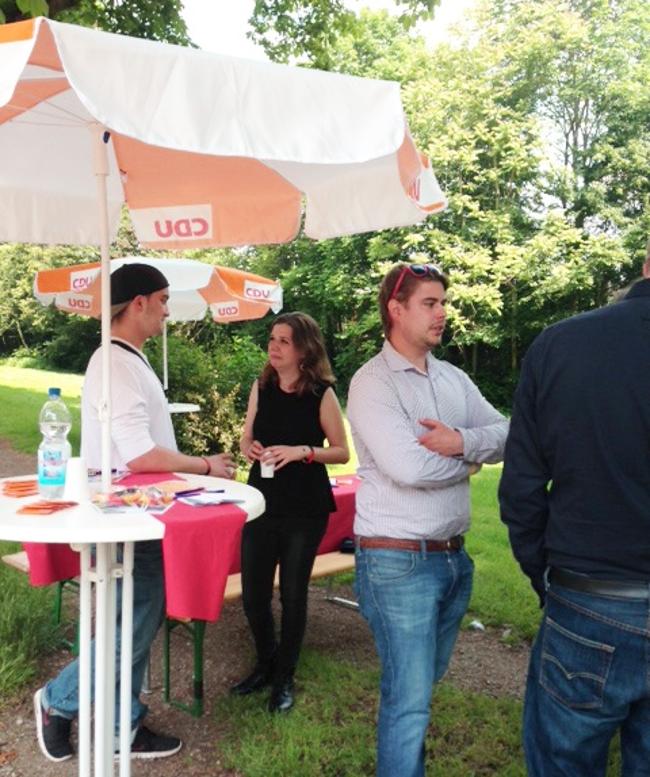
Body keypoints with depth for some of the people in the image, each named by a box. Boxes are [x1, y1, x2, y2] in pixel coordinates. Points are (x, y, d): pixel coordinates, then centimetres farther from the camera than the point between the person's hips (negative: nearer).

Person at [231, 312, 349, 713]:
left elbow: (342, 452, -5)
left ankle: (285, 678, 27)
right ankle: (265, 665, 34)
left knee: (293, 594, 7)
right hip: (262, 502, 4)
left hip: (305, 509, -4)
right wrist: (250, 447, -9)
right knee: (253, 594, 8)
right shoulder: (261, 387, 4)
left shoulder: (322, 394, -8)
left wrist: (303, 451, -20)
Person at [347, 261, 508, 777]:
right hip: (399, 561, -7)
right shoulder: (372, 382, -12)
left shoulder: (454, 378, 9)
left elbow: (507, 435, -1)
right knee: (410, 696, 0)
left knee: (423, 683, 23)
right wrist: (470, 458, -8)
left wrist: (462, 440, -20)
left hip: (454, 556, 7)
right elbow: (409, 466, -25)